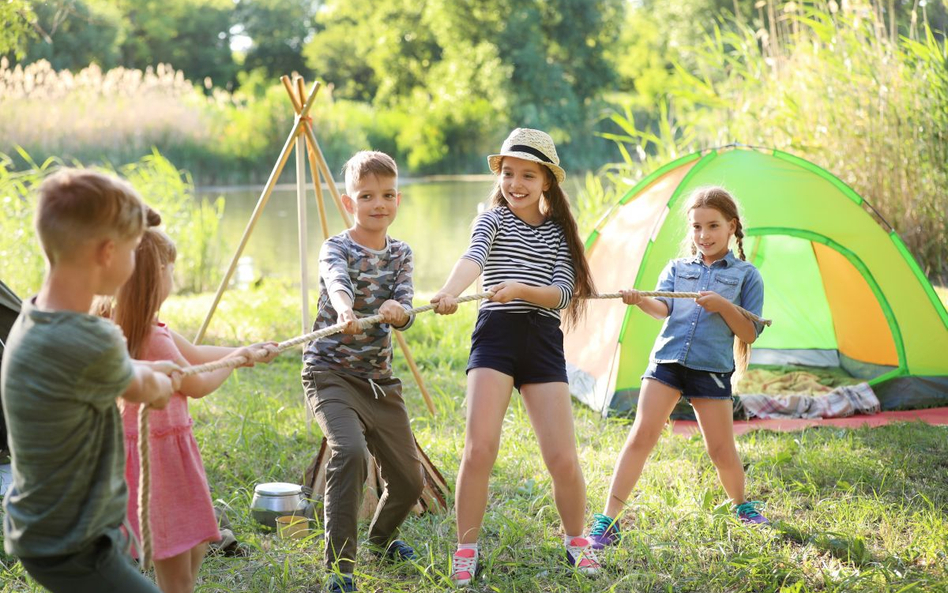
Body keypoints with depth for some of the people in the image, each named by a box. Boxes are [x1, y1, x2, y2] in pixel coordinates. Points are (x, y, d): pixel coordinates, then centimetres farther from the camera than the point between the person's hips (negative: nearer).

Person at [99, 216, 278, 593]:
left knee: (193, 548, 18)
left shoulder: (125, 324, 7)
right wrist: (235, 360, 6)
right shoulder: (151, 337, -23)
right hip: (157, 446, -10)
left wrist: (247, 351, 20)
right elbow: (196, 385, -10)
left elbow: (195, 354, 16)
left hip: (165, 442, 10)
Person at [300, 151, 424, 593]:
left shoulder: (400, 255, 6)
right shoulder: (336, 248, -7)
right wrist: (344, 309, -55)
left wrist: (396, 310, -35)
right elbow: (336, 282, -32)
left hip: (379, 378, 5)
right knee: (349, 450, -31)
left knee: (409, 480, 10)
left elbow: (406, 314, -10)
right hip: (330, 371, -5)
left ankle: (381, 539, 43)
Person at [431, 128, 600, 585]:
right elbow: (473, 257, -18)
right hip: (495, 335, -2)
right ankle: (466, 549, 1)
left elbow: (564, 293, 0)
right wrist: (449, 291, -39)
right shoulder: (492, 219, 5)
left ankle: (576, 540, 25)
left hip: (543, 342, 2)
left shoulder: (559, 232, 12)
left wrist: (522, 289, -20)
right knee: (479, 447, -16)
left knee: (562, 457, -1)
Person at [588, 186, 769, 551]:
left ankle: (742, 506, 34)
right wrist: (642, 302, -28)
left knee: (722, 450, 4)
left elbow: (750, 333, 2)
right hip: (667, 361, 1)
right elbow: (664, 307, -6)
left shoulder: (745, 275, 6)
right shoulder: (677, 268, 12)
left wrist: (724, 306, -15)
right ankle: (607, 521, -9)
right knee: (641, 435, -9)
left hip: (712, 369, -1)